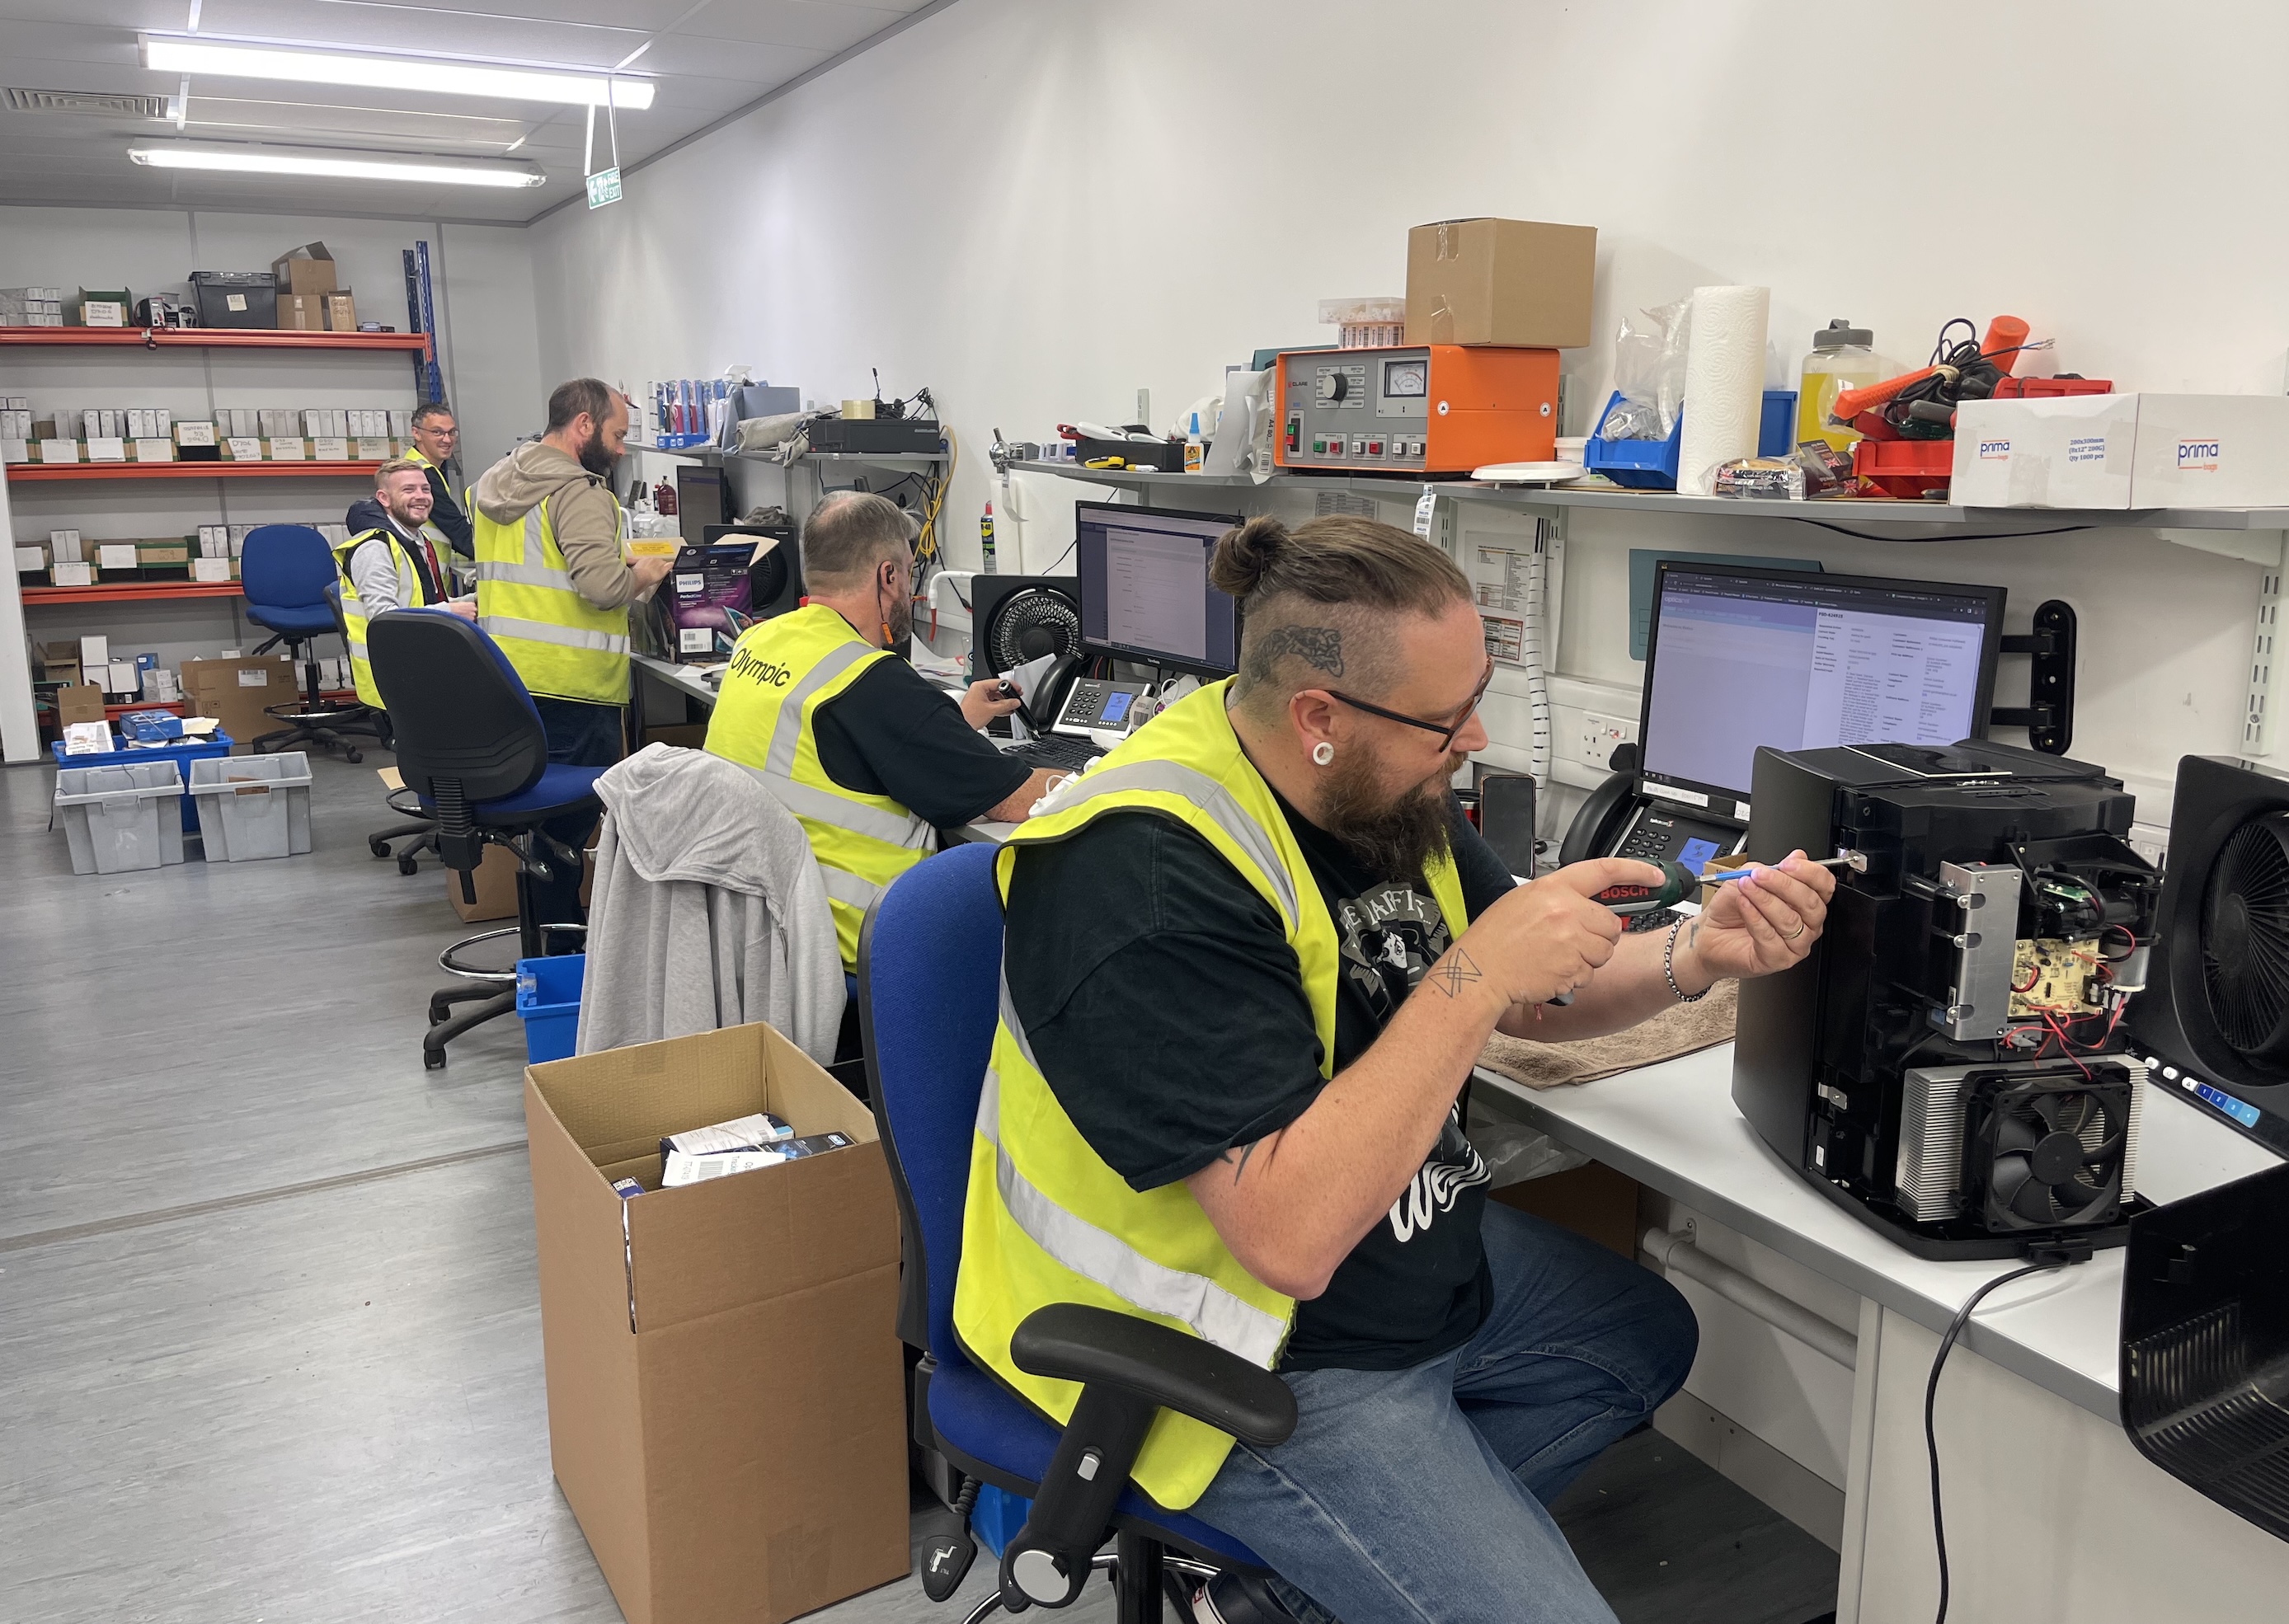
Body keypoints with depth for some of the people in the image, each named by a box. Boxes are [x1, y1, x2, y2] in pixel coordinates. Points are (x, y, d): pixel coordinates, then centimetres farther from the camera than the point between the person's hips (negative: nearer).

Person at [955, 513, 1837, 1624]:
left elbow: (1529, 999, 7)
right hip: (1263, 1359, -9)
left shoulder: (1384, 787, -3)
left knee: (1648, 1340, 23)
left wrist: (1697, 957, -12)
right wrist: (1474, 976, -33)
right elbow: (1291, 1236, -34)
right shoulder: (1147, 878, -30)